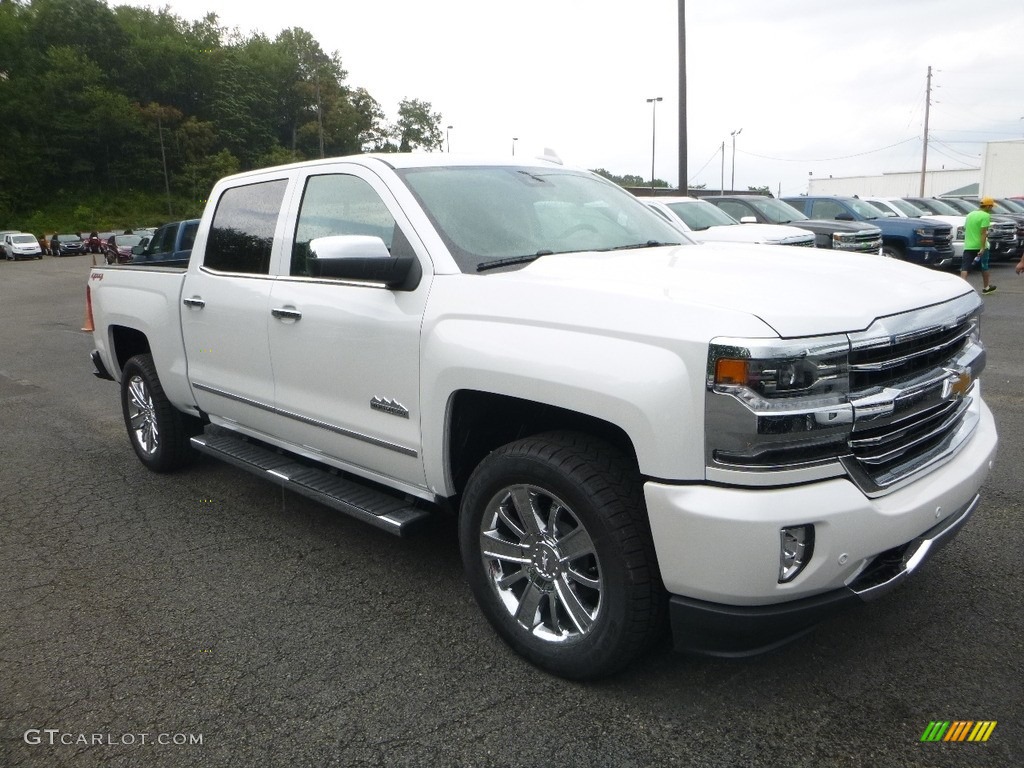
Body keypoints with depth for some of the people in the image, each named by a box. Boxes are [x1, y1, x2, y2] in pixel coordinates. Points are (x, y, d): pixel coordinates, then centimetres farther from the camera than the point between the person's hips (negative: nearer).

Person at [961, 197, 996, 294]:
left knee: (965, 268, -5)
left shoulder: (970, 214, 11)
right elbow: (983, 232, -19)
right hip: (980, 246, -4)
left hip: (968, 246, 4)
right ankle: (986, 287, 29)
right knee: (984, 267, 15)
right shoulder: (985, 215, -11)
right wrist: (982, 248, -22)